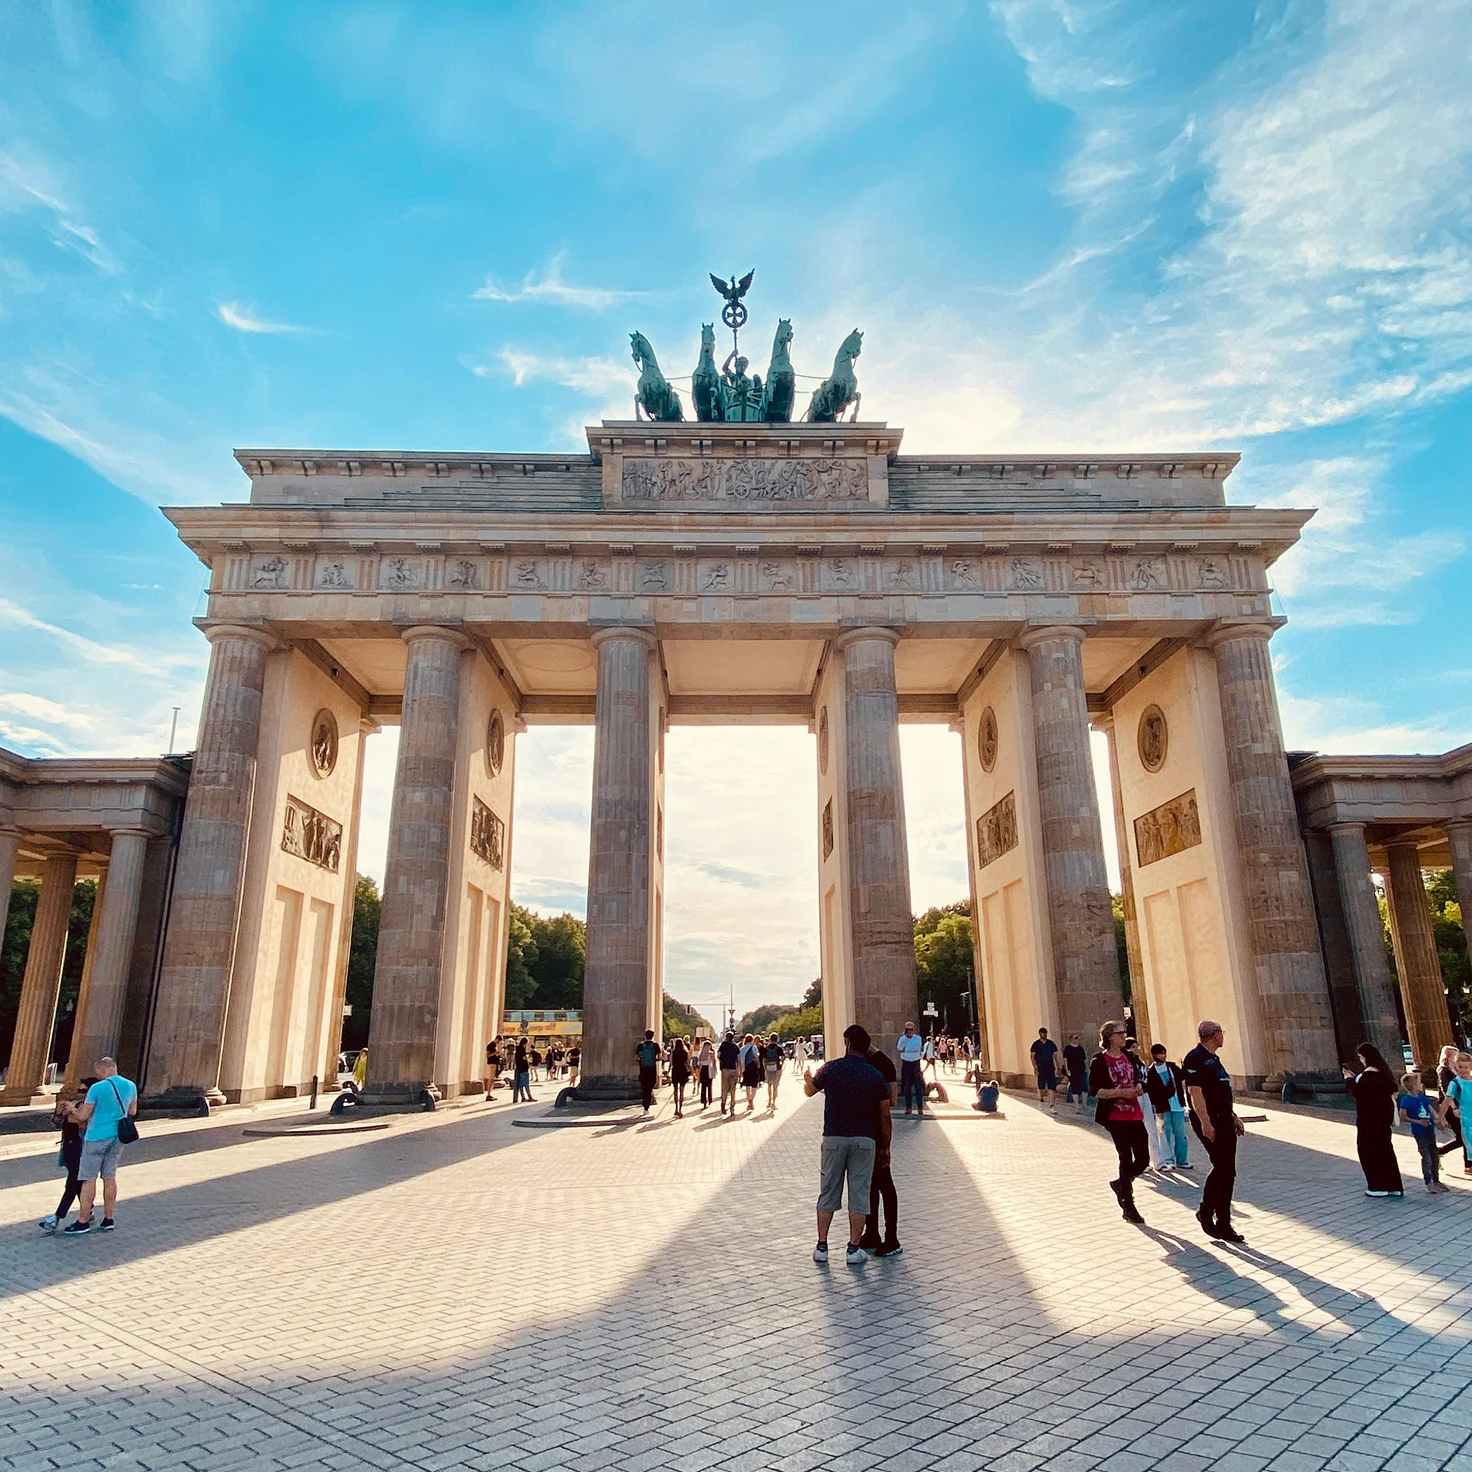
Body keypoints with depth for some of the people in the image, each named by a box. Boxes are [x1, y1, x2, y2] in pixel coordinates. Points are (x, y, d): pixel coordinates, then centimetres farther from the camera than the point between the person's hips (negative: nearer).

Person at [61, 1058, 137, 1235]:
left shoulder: (97, 1088, -14)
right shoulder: (130, 1086, 4)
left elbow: (82, 1116, -9)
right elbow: (132, 1112, 15)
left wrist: (72, 1109, 9)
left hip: (97, 1137, -6)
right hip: (117, 1138, 6)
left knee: (89, 1179, 1)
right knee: (110, 1177, 13)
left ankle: (83, 1222, 6)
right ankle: (109, 1219, 17)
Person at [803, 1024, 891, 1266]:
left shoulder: (831, 1069, -5)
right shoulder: (875, 1075, -2)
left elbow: (809, 1091, 13)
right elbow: (885, 1115, 2)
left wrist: (808, 1079, 36)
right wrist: (886, 1146, 13)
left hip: (834, 1138, 0)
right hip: (865, 1140, 0)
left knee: (828, 1192, 10)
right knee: (859, 1194, 6)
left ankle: (821, 1247, 14)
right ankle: (853, 1249, 8)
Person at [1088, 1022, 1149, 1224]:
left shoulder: (1128, 1057, 10)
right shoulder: (1099, 1061, -10)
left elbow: (1137, 1080, 20)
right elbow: (1094, 1090, -14)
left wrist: (1138, 1088, -4)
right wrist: (1121, 1092, -22)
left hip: (1134, 1114, 6)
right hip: (1115, 1117, -6)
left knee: (1143, 1159, 6)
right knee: (1126, 1159, -2)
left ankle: (1120, 1184, 33)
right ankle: (1128, 1207, 11)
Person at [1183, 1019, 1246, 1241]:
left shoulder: (1213, 1059, 17)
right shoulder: (1195, 1059, -14)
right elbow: (1195, 1092, -21)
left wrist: (1233, 1116, 24)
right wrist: (1205, 1123, -26)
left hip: (1224, 1121, 10)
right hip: (1209, 1122, -10)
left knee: (1226, 1171, 10)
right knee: (1223, 1168, -10)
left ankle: (1223, 1223, 17)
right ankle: (1206, 1212, 3)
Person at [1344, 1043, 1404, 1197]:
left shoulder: (1370, 1073, -22)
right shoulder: (1382, 1071, 8)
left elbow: (1358, 1092, -24)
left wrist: (1349, 1080, -7)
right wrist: (1356, 1078, 12)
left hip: (1371, 1116, -9)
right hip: (1383, 1114, 9)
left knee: (1369, 1149, 2)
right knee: (1384, 1149, 15)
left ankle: (1378, 1186, 7)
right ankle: (1394, 1186, 21)